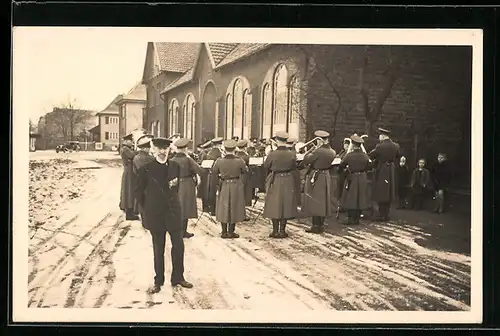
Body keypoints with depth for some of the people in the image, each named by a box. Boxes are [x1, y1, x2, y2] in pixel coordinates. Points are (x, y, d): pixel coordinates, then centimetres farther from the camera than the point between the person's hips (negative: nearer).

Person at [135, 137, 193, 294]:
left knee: (179, 245, 6)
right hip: (155, 214, -3)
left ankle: (178, 277, 22)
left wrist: (172, 200, 12)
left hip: (174, 212, 3)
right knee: (158, 249, 7)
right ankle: (158, 281, 20)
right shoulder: (146, 169, -9)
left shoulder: (175, 166, 1)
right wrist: (146, 209, 2)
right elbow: (139, 191, 1)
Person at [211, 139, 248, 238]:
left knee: (223, 208, 12)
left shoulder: (219, 161, -8)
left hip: (223, 186, 1)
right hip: (236, 187, -1)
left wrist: (217, 184, 13)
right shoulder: (239, 161, -12)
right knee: (234, 208, 10)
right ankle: (231, 231, 13)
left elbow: (214, 174, 0)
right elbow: (245, 171, 3)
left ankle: (224, 232, 16)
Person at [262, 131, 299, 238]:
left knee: (274, 206, 7)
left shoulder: (272, 154, -13)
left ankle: (275, 231, 10)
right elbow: (294, 169, 3)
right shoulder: (291, 155, -6)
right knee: (286, 206, 10)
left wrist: (268, 176, 18)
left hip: (275, 181, -2)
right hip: (288, 182, 2)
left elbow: (265, 167, -1)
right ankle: (282, 230, 13)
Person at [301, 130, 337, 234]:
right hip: (326, 177, 7)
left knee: (314, 202, 0)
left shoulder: (318, 151, -20)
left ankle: (316, 226, 2)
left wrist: (313, 148, -6)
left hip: (315, 178, -7)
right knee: (323, 201, 13)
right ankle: (321, 225, 20)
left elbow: (306, 160, -18)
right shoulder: (332, 152, 2)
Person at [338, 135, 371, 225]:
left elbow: (340, 167, -5)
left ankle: (350, 219, 4)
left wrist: (346, 169, 15)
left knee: (350, 199, 5)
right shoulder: (365, 156, -5)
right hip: (363, 179, 3)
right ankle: (357, 218, 14)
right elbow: (367, 167, 7)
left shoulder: (349, 155, -14)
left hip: (351, 179, -3)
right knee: (360, 199, 10)